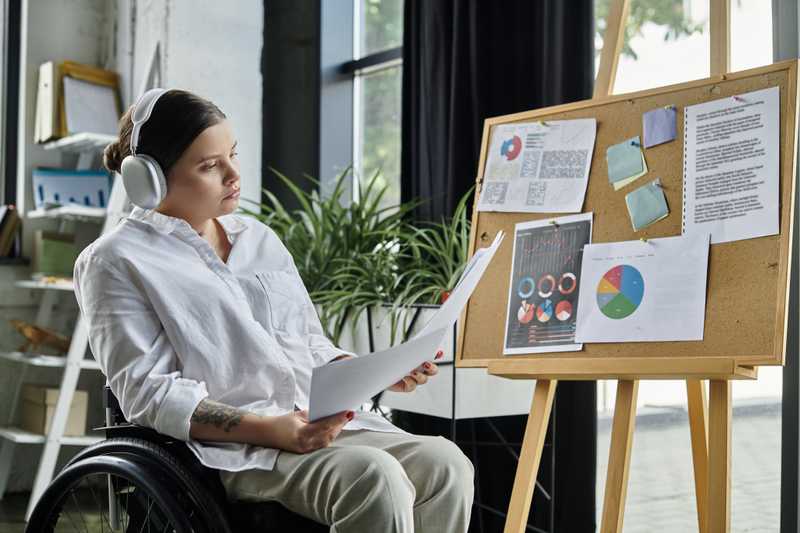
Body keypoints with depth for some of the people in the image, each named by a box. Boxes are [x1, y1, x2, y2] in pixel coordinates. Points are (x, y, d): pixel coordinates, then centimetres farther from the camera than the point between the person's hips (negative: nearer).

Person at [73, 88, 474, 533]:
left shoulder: (259, 237, 21)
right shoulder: (116, 262, 2)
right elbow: (149, 393, -8)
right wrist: (267, 430, -21)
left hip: (325, 421, 6)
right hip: (230, 447, -6)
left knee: (445, 464, -21)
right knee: (375, 480, -32)